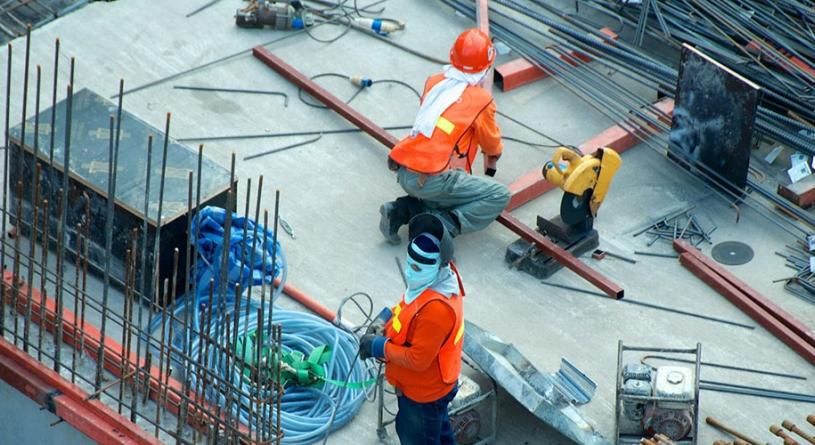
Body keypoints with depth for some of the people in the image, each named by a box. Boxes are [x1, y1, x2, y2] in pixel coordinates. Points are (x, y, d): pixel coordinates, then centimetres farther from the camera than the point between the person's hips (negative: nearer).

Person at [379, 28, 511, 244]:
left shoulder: (433, 82, 12)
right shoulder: (481, 100, -3)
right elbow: (492, 146, 15)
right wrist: (492, 164, 40)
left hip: (403, 172, 7)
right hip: (432, 181, -7)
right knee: (500, 196, 0)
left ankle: (404, 210, 9)